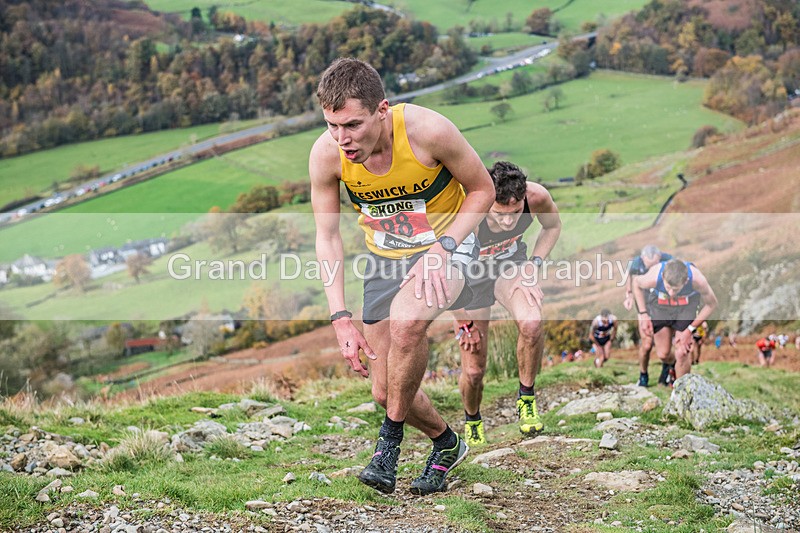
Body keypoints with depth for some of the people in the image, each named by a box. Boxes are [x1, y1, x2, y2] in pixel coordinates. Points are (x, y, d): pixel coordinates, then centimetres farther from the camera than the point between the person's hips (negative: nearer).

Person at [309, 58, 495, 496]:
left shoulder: (429, 130, -28)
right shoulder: (326, 154, -20)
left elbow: (482, 190, -11)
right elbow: (327, 236, -9)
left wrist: (443, 247, -24)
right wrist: (340, 318, -17)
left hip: (447, 244, -4)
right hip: (385, 257, 4)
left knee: (406, 320, -36)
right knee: (385, 391, 4)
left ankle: (391, 437, -12)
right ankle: (446, 443, 35)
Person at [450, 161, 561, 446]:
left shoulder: (537, 197, -28)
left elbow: (553, 225, -1)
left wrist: (534, 264, -13)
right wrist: (464, 322, -12)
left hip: (512, 263, 2)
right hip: (471, 274, -2)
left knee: (531, 323, -33)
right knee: (473, 371, -1)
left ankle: (526, 398, -7)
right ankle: (472, 422, 34)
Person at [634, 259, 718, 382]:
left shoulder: (697, 280, -38)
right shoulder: (653, 278, -37)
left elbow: (711, 304, -16)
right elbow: (636, 283, -9)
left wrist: (690, 330, -16)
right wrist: (643, 314, -12)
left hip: (687, 306, -1)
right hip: (661, 305, 1)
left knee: (682, 354, -10)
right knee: (663, 354, 5)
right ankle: (674, 366, 40)